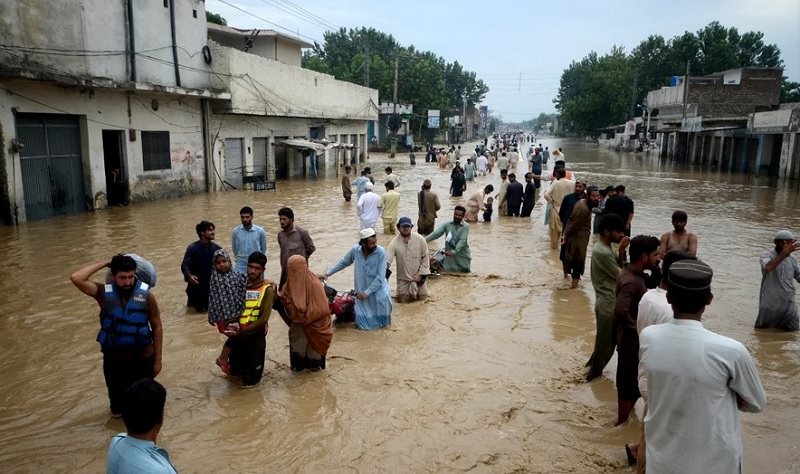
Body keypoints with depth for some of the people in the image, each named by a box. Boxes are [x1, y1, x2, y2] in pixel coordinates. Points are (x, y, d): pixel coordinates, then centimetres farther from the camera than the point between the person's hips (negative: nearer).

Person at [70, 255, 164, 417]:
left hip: (143, 358, -1)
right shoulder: (104, 293, -11)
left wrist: (157, 359, -4)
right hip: (114, 359, 1)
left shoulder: (146, 295, -14)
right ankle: (118, 410, 55)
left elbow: (157, 327, -6)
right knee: (117, 394, 23)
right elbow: (76, 278, -27)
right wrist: (105, 263, -20)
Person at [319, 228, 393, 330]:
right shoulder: (355, 250, -13)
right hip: (361, 291, 1)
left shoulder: (381, 252, -20)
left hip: (378, 288, -1)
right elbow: (343, 263, 5)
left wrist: (367, 292, -22)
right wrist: (327, 273, 2)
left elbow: (380, 277, -20)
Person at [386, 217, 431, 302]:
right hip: (403, 277, 0)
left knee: (422, 297, 7)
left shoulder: (420, 239, -15)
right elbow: (387, 259, -20)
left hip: (418, 275, 0)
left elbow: (425, 258, -8)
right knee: (402, 299, 4)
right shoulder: (395, 242, -15)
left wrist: (420, 274, -11)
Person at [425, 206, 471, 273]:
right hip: (449, 257, 1)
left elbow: (462, 241, -19)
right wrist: (424, 240, -27)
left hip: (462, 257, -1)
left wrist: (453, 252, -33)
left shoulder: (465, 226, -7)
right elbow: (436, 233, -12)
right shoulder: (447, 225, 0)